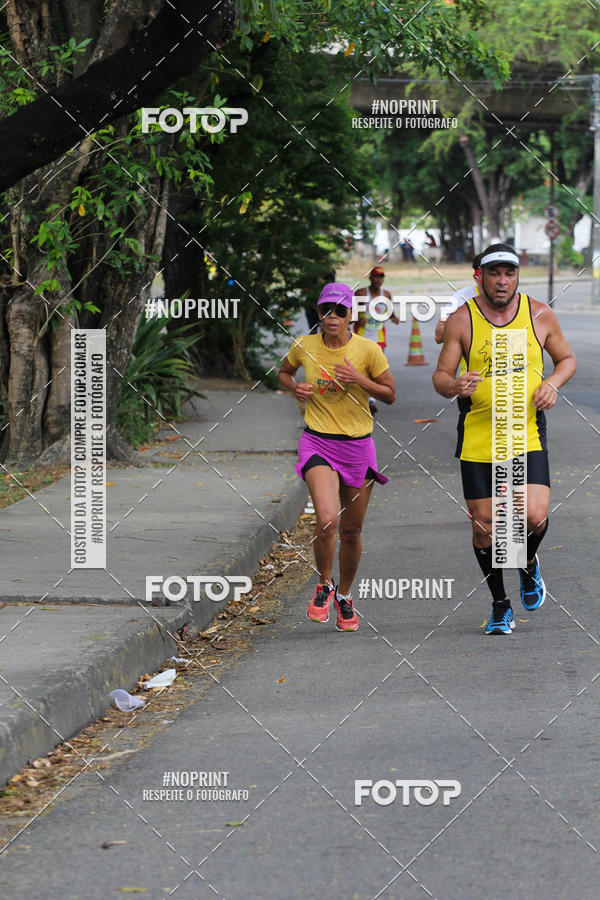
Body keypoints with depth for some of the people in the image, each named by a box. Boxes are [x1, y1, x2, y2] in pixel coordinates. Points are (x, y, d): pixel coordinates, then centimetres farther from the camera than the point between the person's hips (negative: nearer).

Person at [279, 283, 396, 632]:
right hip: (318, 443, -1)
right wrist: (295, 387, -3)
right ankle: (324, 585, 3)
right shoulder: (304, 346, -2)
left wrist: (359, 380, -16)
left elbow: (390, 394, 1)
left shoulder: (368, 349, -6)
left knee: (351, 531, 8)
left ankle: (344, 596, 32)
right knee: (327, 519, -23)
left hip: (358, 446, 1)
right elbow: (284, 372, 19)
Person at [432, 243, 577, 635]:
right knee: (484, 526, 3)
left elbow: (567, 359, 14)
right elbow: (440, 376, -1)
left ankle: (529, 563, 20)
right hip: (478, 437, 0)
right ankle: (500, 605, 23)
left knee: (534, 516, -16)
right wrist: (455, 385, -24)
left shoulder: (540, 315, 0)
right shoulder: (462, 320, -3)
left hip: (528, 436, 0)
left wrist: (552, 383, -6)